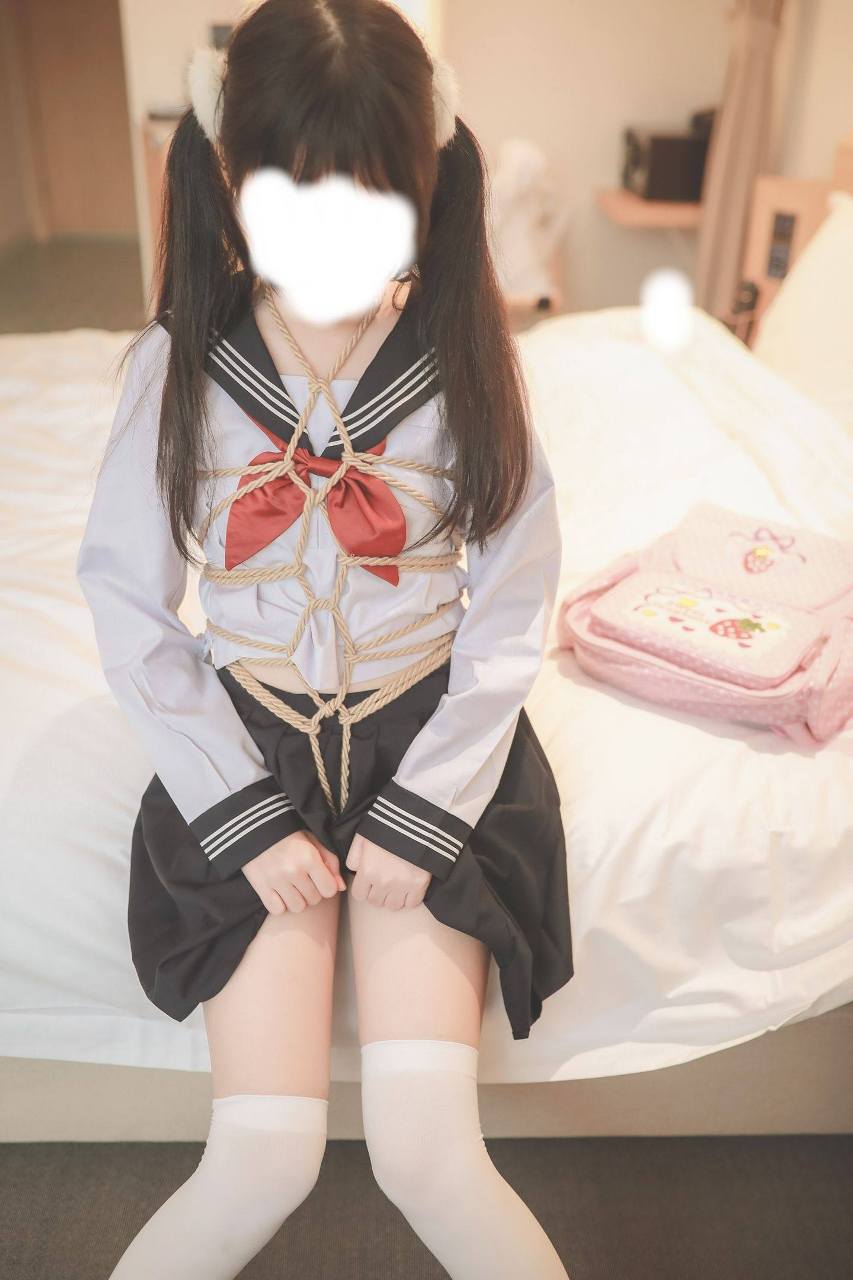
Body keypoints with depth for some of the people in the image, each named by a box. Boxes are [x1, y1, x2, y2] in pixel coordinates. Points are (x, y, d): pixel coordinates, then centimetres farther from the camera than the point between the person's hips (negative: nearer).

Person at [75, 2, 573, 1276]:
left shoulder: (467, 357, -5)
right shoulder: (180, 362, -5)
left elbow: (509, 617, -3)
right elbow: (128, 606, -3)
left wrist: (424, 816, -10)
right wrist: (244, 820, -9)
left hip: (434, 741, 0)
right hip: (253, 745, 1)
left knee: (426, 1151, -11)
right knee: (264, 1162, -8)